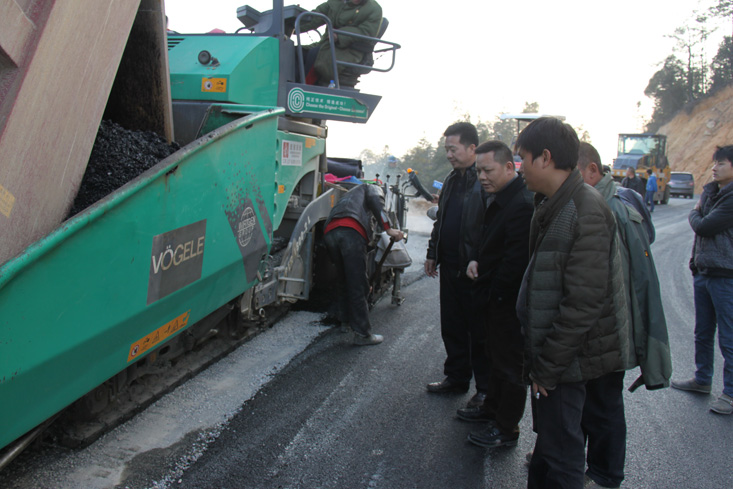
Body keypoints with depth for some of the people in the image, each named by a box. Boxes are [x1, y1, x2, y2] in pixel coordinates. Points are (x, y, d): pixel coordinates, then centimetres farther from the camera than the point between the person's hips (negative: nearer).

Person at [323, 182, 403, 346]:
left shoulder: (349, 196, 46)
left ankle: (344, 320, 32)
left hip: (329, 232, 7)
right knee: (358, 285, -4)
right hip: (351, 231, -7)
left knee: (344, 279, 22)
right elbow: (375, 202, 1)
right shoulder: (372, 188, 28)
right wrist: (388, 229, -7)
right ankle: (362, 333, 0)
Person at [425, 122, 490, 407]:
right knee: (452, 327, 16)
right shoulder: (452, 180, 15)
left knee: (479, 331, 3)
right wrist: (433, 254, 21)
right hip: (450, 266, 8)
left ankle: (485, 387, 17)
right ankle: (456, 378, 31)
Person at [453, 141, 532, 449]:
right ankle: (492, 408, 41)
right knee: (496, 357, 23)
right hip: (495, 298, 10)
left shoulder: (522, 204, -24)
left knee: (510, 365, 5)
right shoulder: (500, 198, 8)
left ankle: (507, 429, 19)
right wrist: (477, 260, 1)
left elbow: (516, 260, -26)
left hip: (509, 301, -10)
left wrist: (493, 293, -16)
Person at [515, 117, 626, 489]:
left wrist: (548, 366, -18)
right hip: (549, 349, 9)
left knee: (560, 451, 5)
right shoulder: (552, 204, 8)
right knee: (548, 436, 23)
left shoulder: (586, 213, -22)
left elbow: (583, 303, -25)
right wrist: (539, 357, 14)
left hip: (568, 356, -9)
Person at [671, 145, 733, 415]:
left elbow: (705, 227, -21)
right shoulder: (709, 191, 11)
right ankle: (702, 380, 33)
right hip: (703, 272, 9)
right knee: (702, 333, 18)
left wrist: (694, 214, 0)